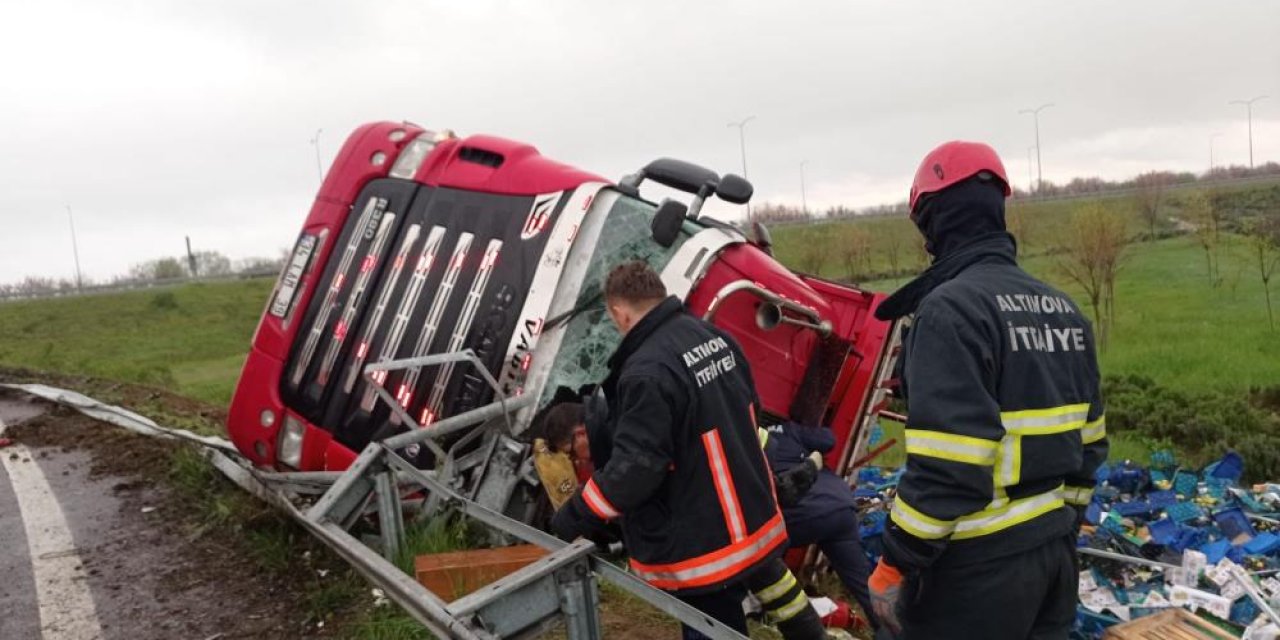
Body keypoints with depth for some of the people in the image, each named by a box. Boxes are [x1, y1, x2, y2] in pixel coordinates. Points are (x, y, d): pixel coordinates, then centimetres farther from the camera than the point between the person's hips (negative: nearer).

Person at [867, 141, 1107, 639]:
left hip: (979, 564, -8)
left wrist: (895, 565, -16)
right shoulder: (1062, 308, 9)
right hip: (1054, 546, 9)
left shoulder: (951, 308, -19)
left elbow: (944, 467, -25)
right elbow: (1088, 440, 14)